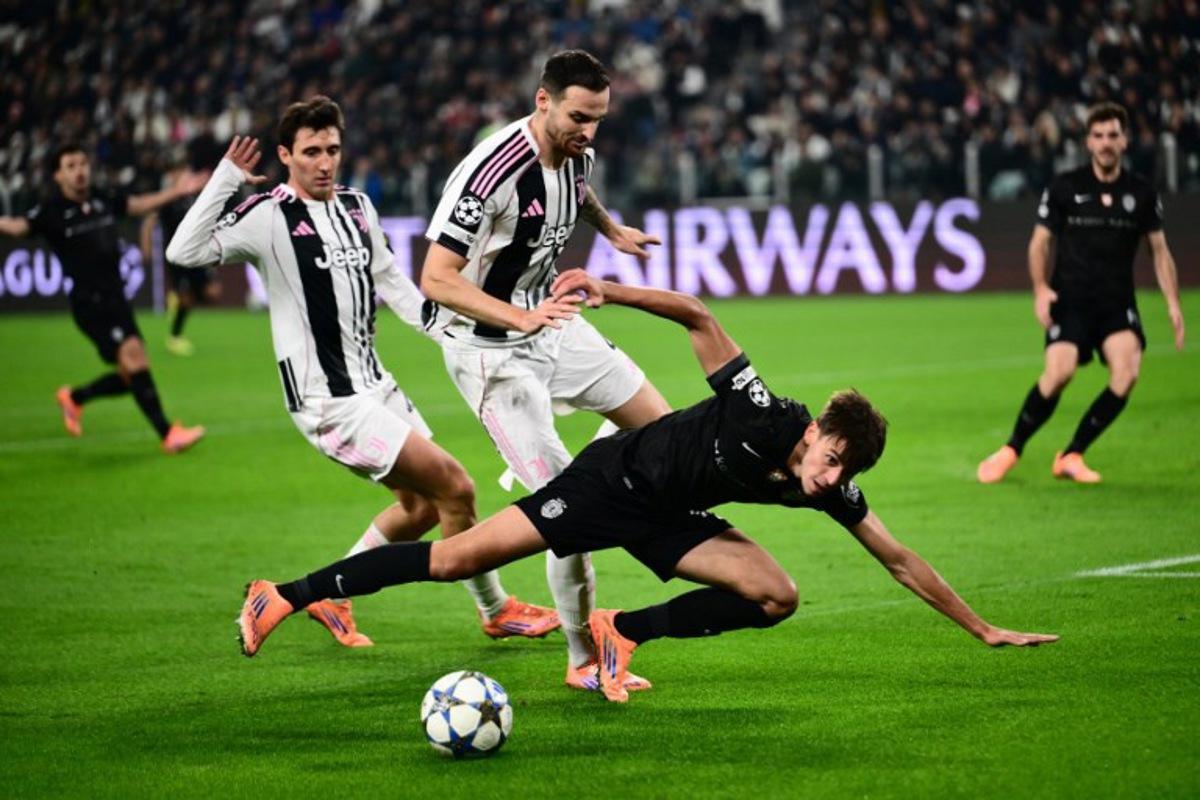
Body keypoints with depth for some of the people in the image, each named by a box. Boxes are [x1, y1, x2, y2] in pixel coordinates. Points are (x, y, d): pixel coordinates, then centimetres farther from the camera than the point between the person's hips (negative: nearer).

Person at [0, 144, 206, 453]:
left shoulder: (105, 200, 7)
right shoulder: (52, 212, -10)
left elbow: (140, 205, 21)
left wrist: (177, 191, 16)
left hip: (116, 297, 7)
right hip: (89, 302, -7)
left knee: (131, 378, 7)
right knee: (133, 355, -20)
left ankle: (74, 397, 32)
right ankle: (167, 434, -17)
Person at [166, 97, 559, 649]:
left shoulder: (357, 206, 10)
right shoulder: (268, 216, -13)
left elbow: (391, 283, 19)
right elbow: (185, 253, -24)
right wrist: (226, 178, -28)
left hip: (373, 385, 9)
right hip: (327, 399, -9)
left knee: (422, 505, 18)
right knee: (455, 488, -9)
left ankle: (331, 597, 30)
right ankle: (497, 613, 9)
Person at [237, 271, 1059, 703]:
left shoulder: (832, 490, -12)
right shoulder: (762, 416, -29)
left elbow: (900, 559, -3)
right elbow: (697, 316, -29)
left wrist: (984, 628, 0)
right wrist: (616, 292, -39)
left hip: (666, 520, 6)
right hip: (611, 481, -6)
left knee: (778, 597, -14)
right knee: (457, 558, -12)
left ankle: (623, 633, 2)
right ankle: (286, 597, -1)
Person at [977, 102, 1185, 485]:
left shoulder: (1141, 193, 7)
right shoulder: (1064, 187, 1)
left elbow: (1160, 250, 13)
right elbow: (1040, 241, 7)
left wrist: (1173, 304, 3)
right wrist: (1041, 289, -8)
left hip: (1117, 302, 2)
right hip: (1069, 299, -2)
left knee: (1127, 371, -22)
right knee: (1059, 371, -23)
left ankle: (1071, 456, -7)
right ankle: (1011, 449, -1)